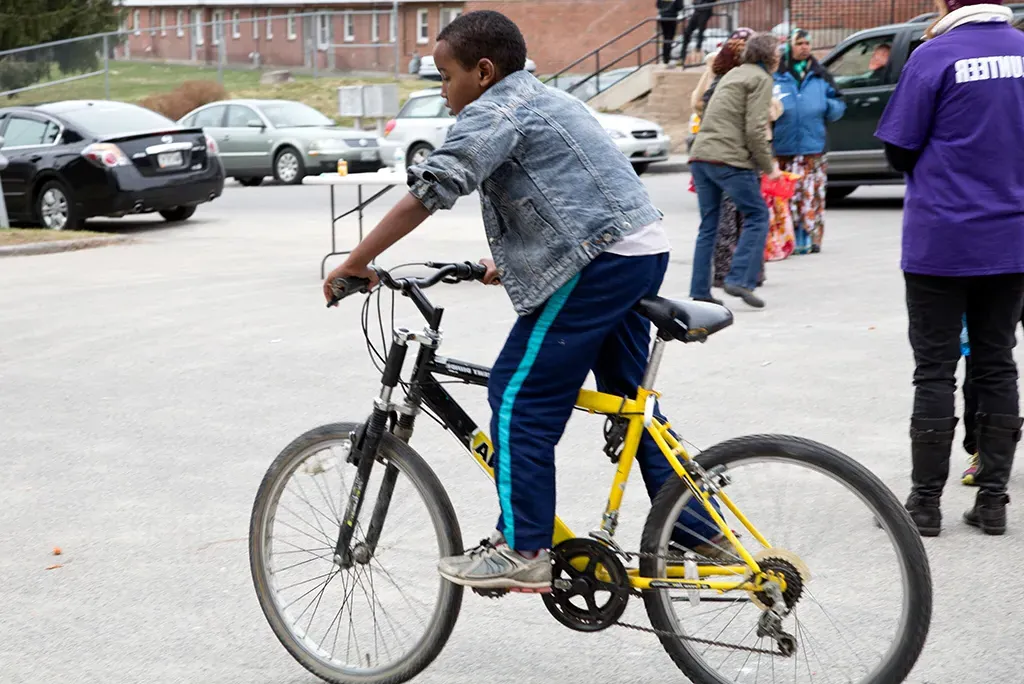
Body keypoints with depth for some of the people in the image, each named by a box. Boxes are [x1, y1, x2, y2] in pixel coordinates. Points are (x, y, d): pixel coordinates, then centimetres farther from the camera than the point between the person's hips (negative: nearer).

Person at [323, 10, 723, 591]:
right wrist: (511, 262, 28)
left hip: (597, 262, -10)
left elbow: (431, 191, -16)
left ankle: (522, 552, -2)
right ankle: (703, 536, 21)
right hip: (644, 249, 10)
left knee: (519, 399, -4)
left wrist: (355, 263, -13)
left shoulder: (493, 111, -6)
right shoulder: (547, 100, 24)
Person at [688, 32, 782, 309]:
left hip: (700, 156, 8)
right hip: (729, 159, -8)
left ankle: (700, 290, 9)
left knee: (708, 224, 12)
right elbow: (755, 129, -11)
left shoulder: (732, 74, 26)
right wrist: (768, 166, -1)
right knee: (757, 216, 0)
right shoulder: (760, 78, -1)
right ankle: (741, 279, -10)